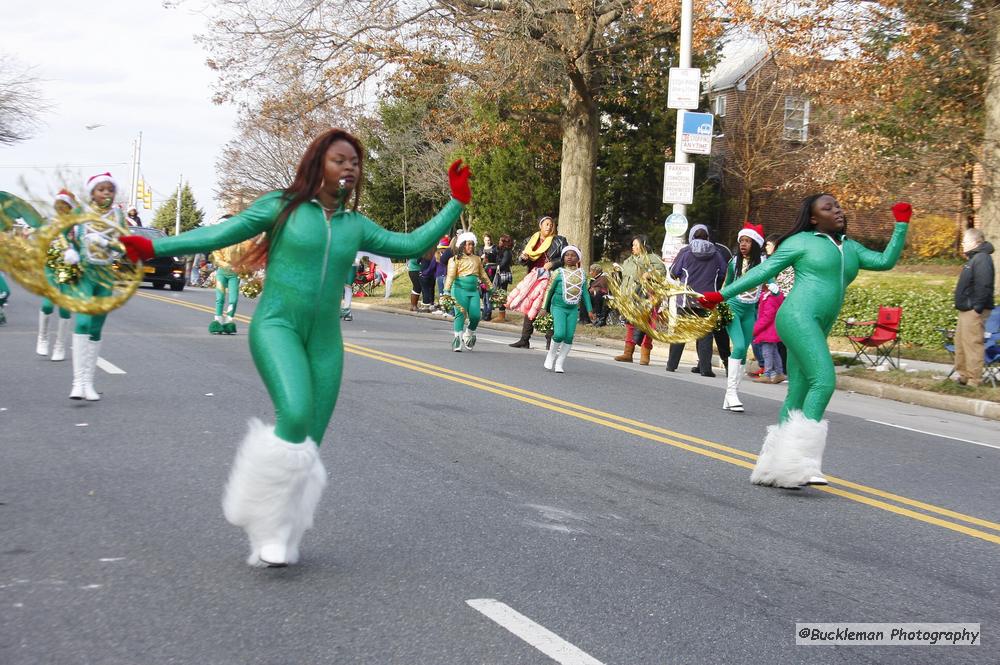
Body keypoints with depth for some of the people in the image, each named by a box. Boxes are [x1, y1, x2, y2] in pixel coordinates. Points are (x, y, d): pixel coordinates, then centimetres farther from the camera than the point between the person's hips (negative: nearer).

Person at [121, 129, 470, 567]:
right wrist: (156, 247, -11)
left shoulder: (356, 226, 13)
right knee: (296, 415, -27)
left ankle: (278, 541, 15)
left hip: (325, 340, 5)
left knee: (308, 443, 1)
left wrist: (456, 204, 10)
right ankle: (266, 525, -13)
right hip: (277, 325, -5)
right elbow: (221, 234, -2)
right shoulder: (282, 206, 2)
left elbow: (413, 244, 14)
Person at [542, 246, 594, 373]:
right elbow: (550, 290, 4)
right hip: (558, 307, -3)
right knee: (559, 334, -17)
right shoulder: (559, 272, -2)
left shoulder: (581, 274, 8)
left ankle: (560, 363, 9)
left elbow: (585, 293, 13)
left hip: (573, 309, 3)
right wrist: (544, 307, 3)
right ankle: (551, 355, 9)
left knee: (569, 337, -2)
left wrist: (589, 310, 8)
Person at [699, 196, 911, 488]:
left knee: (797, 398, 5)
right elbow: (763, 271, 3)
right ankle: (800, 464, -26)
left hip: (817, 330, 7)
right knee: (823, 381, -22)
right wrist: (722, 294, 0)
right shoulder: (801, 242, 4)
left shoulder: (851, 248, 23)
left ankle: (770, 469, 9)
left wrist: (901, 225, 10)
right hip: (798, 318, -7)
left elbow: (885, 261, 16)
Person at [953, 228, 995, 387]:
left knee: (972, 344, -9)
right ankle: (963, 375, 26)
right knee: (960, 342, 17)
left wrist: (977, 308, -25)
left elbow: (984, 286, -24)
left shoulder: (982, 259, -15)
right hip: (967, 309, 11)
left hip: (974, 311, -11)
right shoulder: (974, 258, 18)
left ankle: (974, 379, -6)